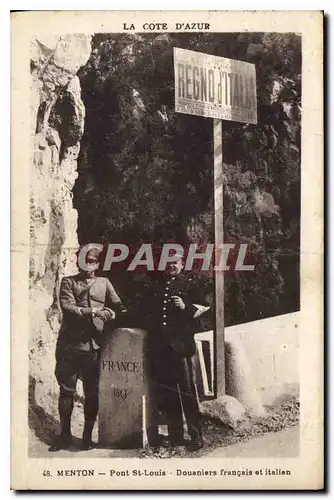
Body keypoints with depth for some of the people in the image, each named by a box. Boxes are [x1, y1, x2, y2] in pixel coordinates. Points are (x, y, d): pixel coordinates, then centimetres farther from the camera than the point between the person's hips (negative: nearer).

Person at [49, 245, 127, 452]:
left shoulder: (104, 282, 13)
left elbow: (119, 307, 9)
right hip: (69, 345, -1)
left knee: (92, 392, 6)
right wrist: (93, 312, -16)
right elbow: (67, 307, -8)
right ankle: (65, 434, 19)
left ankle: (88, 435, 18)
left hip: (93, 345, 1)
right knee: (66, 390, 7)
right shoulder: (68, 282, 7)